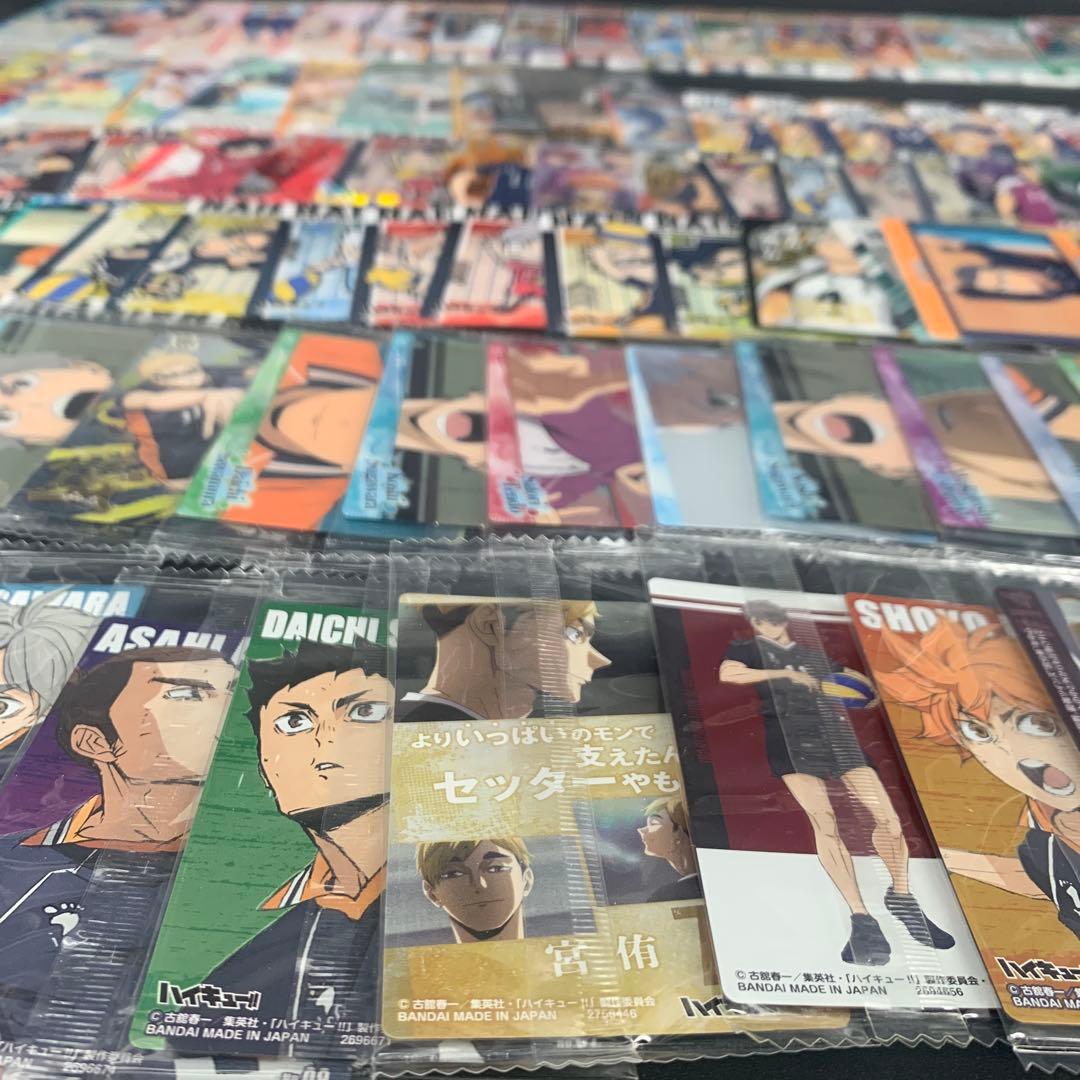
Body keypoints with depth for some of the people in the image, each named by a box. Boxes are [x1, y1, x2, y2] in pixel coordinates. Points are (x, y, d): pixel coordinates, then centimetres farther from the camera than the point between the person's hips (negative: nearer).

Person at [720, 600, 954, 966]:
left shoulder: (814, 655, 27)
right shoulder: (748, 650, 14)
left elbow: (856, 678, 33)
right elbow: (728, 674, -8)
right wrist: (786, 674, -7)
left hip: (837, 733, 4)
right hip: (790, 737, -4)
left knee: (888, 817, -6)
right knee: (823, 822, -20)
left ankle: (901, 896, 17)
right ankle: (861, 918, -17)